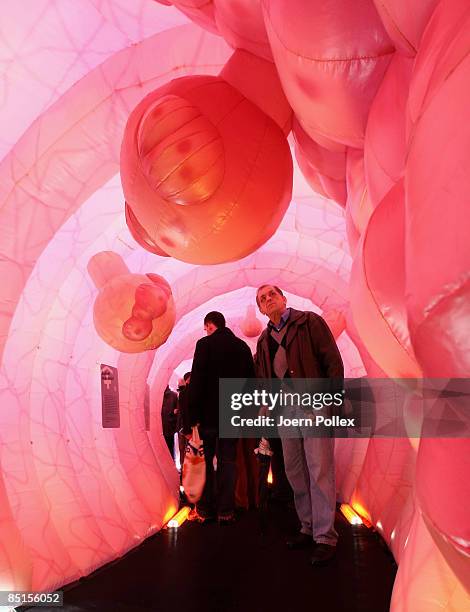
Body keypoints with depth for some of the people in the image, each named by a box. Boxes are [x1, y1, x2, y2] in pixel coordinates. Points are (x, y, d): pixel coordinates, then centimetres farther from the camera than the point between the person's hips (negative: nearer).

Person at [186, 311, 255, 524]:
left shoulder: (205, 344, -6)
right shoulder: (243, 346, 8)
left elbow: (196, 380, -12)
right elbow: (250, 380, 9)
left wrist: (193, 414, -10)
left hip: (209, 412, -4)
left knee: (205, 460, 7)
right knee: (228, 461, 8)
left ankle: (205, 509, 10)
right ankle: (226, 511, 9)